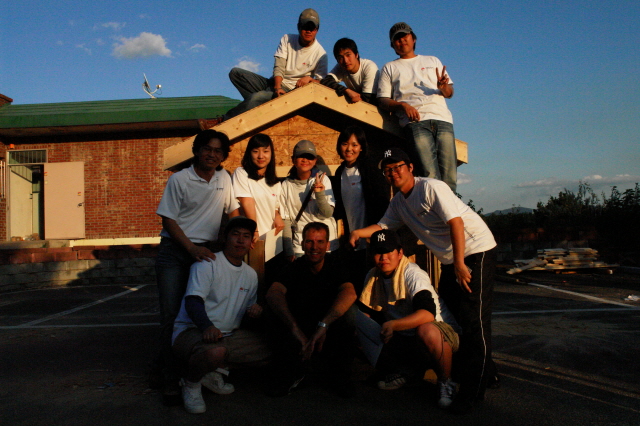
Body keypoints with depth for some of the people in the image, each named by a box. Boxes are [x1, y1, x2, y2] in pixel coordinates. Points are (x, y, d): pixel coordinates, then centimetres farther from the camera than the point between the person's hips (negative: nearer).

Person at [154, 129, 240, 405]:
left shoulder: (224, 178, 8)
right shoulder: (179, 180, -5)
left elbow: (232, 211, 19)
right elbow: (168, 220, -7)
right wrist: (192, 249, -17)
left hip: (207, 251, 4)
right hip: (175, 250, -3)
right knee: (172, 315, -6)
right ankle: (171, 380, 1)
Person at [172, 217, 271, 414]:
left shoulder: (251, 275, 13)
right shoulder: (207, 263, -8)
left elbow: (248, 309, 21)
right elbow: (193, 301, -20)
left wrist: (255, 311, -5)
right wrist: (207, 326, -40)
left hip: (228, 334, 7)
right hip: (191, 330, -7)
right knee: (215, 351, -39)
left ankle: (214, 370, 1)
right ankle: (191, 383, -5)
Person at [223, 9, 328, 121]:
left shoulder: (320, 54, -4)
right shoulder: (287, 39, 6)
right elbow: (279, 68, -3)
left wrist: (309, 79, -27)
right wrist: (277, 87, -22)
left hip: (290, 91, -5)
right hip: (275, 83, 6)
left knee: (258, 97, -33)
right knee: (235, 72, -10)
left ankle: (225, 120, -20)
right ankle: (257, 102, -24)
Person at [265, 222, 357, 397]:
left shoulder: (335, 265, -8)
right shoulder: (295, 268, -8)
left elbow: (349, 293, -29)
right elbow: (272, 294, -28)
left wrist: (323, 325, -42)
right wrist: (296, 330, -44)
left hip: (330, 331, 0)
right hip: (300, 329, 0)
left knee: (349, 312, -28)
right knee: (279, 319, -28)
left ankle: (340, 373, -8)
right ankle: (289, 374, -6)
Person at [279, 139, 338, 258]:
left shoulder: (322, 180, -4)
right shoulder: (286, 185, 0)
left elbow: (328, 213, -7)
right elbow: (285, 220, 1)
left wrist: (320, 194, -25)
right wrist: (289, 252, -4)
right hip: (299, 246, 1)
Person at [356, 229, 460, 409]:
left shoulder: (413, 275, -19)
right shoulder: (373, 277, 2)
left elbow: (428, 313, -34)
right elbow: (364, 312, 5)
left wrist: (393, 325, -42)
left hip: (441, 334, -6)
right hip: (403, 340, 6)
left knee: (426, 330, -42)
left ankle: (446, 383, -13)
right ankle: (398, 371, 6)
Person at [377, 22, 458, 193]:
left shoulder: (433, 61, 30)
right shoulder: (389, 68, 23)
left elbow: (450, 93, 24)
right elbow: (382, 100, 11)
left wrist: (443, 87, -1)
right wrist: (402, 105, -9)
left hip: (443, 119, 3)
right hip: (415, 121, -3)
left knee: (449, 177, -11)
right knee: (430, 176, -20)